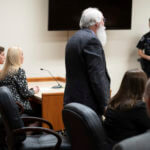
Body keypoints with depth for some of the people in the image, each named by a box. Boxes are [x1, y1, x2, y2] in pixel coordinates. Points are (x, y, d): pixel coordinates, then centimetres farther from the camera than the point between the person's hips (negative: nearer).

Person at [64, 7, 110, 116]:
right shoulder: (92, 40, -14)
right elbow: (97, 77, -19)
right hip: (87, 102, -10)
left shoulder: (73, 39, 15)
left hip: (72, 101, 10)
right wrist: (105, 106, -17)